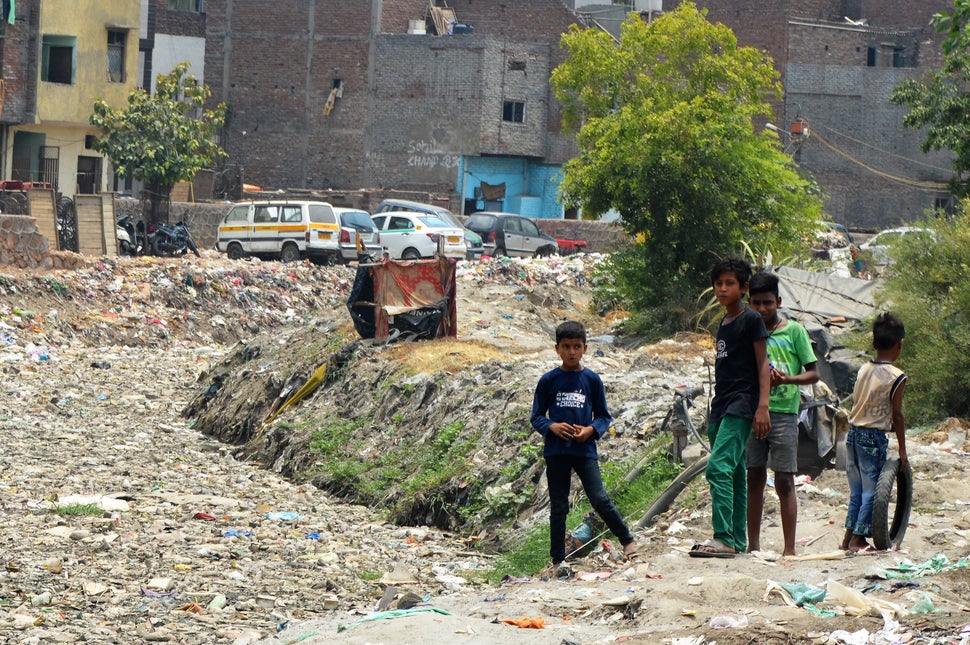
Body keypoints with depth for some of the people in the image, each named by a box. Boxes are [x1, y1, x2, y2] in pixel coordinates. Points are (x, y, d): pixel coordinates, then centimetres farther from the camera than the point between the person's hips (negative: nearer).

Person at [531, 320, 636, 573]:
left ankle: (627, 541, 5)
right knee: (558, 507, 5)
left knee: (600, 499, -11)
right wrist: (552, 426, -14)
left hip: (585, 449, -1)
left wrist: (591, 430, -11)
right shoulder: (548, 381, 3)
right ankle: (558, 560, 12)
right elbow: (537, 416, 6)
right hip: (556, 451, 1)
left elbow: (604, 416, 9)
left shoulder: (592, 379, 3)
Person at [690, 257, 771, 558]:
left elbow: (762, 364, -9)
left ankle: (723, 539, -25)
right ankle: (737, 541, 13)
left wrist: (762, 406, -17)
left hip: (741, 404, -9)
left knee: (719, 466, -20)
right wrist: (714, 412, 18)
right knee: (733, 473, 10)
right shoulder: (723, 324, 18)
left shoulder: (751, 320, -6)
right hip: (720, 405, 9)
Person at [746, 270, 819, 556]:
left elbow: (814, 373, 1)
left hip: (783, 413, -3)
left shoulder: (794, 331, 1)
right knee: (754, 479, 6)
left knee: (784, 481, -4)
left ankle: (789, 549, -3)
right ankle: (753, 545, 11)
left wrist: (786, 379, -17)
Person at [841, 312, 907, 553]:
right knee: (871, 491, 2)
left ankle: (849, 537, 18)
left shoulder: (863, 369, 6)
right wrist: (902, 450, -4)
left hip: (853, 433, 6)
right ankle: (858, 539, 3)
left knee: (856, 491, 15)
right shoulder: (897, 377, -11)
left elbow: (856, 403, 11)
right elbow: (897, 416, -11)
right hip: (874, 438, -6)